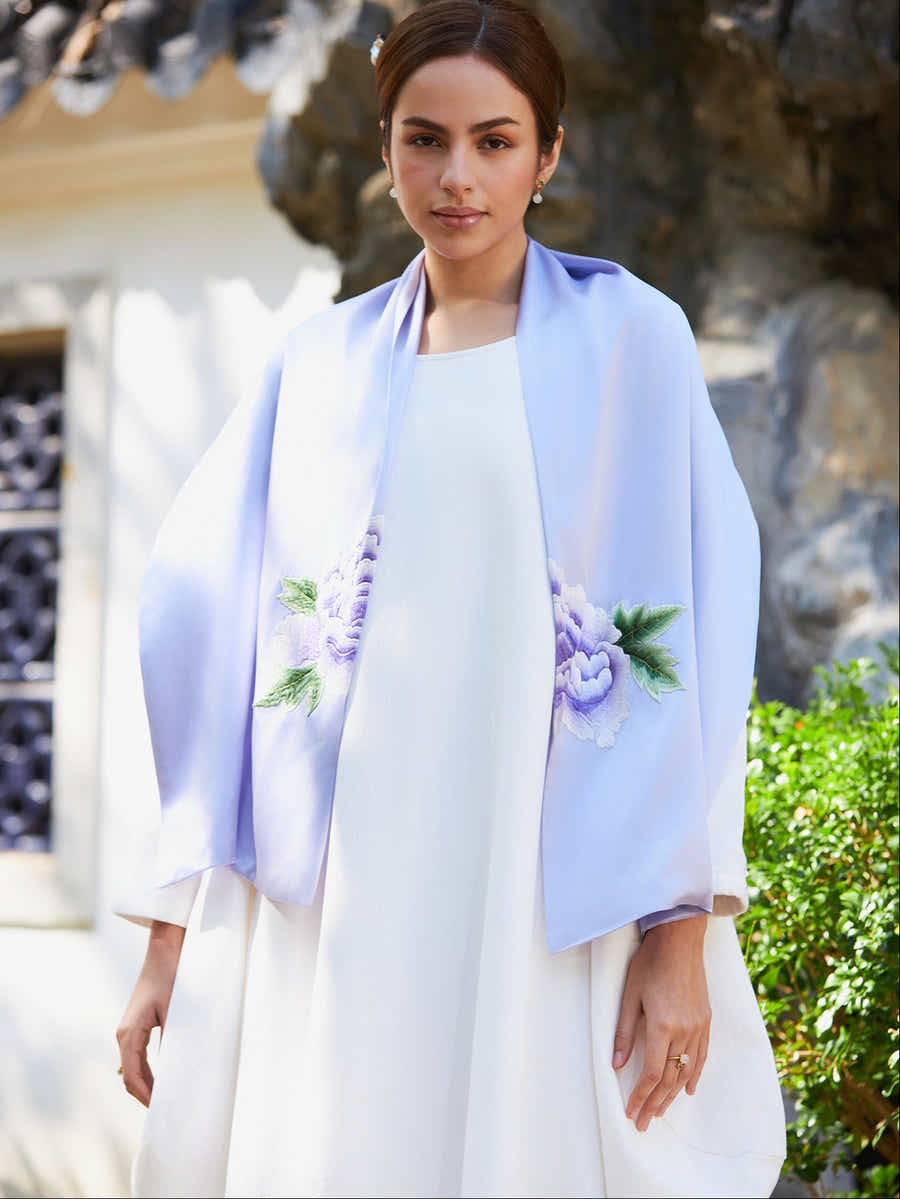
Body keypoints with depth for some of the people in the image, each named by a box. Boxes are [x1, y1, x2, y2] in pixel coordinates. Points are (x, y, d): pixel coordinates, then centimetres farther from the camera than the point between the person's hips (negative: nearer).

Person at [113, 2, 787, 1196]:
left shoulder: (624, 336, 4)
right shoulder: (326, 365, 13)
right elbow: (230, 634, 10)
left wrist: (684, 934, -11)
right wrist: (174, 934, 4)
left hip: (544, 891, -2)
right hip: (342, 892, 2)